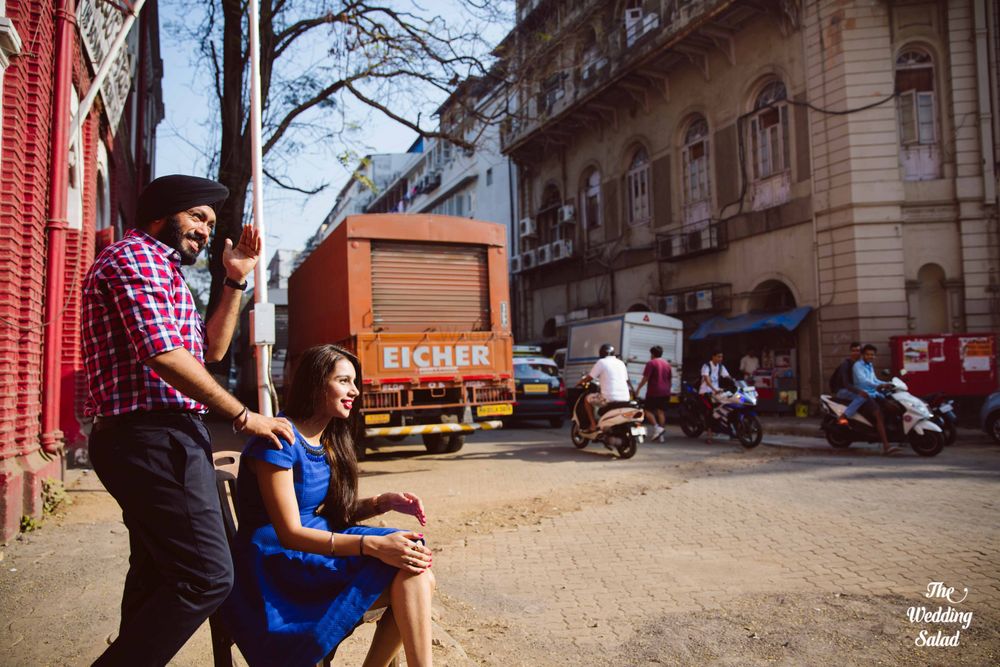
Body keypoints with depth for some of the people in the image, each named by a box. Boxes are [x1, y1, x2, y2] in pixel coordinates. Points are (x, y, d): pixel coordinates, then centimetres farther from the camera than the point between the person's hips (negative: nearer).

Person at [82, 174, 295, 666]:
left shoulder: (158, 269, 25)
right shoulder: (136, 256, -8)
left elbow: (211, 350, 23)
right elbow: (165, 356, -21)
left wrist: (236, 281, 16)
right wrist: (245, 417, -15)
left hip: (142, 441, 11)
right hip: (156, 437, -11)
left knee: (157, 576, 19)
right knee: (207, 577, -13)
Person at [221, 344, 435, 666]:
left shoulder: (329, 441, 12)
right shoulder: (279, 440, -14)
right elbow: (289, 534, -19)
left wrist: (383, 502, -5)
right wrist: (374, 545, -28)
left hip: (315, 549, 8)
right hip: (279, 568, -8)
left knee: (420, 579, -16)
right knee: (407, 571, -24)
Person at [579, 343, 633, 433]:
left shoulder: (601, 362, -1)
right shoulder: (621, 363, 17)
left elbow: (589, 378, 2)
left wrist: (580, 382, 22)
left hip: (610, 398, -6)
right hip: (625, 398, 6)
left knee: (588, 399, 16)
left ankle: (593, 425, 6)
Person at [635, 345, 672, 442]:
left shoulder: (651, 363, -7)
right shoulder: (667, 363, 15)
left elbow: (645, 378, -13)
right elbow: (670, 379, 19)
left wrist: (638, 388, -6)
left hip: (653, 392, -6)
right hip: (665, 392, 6)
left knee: (648, 410, 2)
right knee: (661, 412, 8)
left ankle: (657, 428, -15)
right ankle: (661, 435, 6)